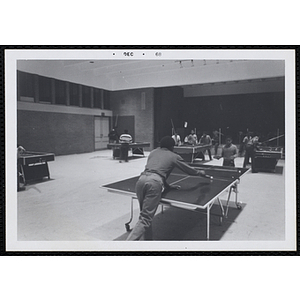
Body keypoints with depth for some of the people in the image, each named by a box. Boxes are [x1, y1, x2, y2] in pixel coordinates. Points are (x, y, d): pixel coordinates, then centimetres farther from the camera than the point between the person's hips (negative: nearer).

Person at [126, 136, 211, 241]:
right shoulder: (174, 156, 19)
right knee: (145, 219, -5)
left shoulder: (153, 152, 29)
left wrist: (168, 186, 43)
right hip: (154, 183, -5)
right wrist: (200, 173, 51)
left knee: (145, 214, 21)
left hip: (141, 179, 5)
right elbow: (190, 170, 31)